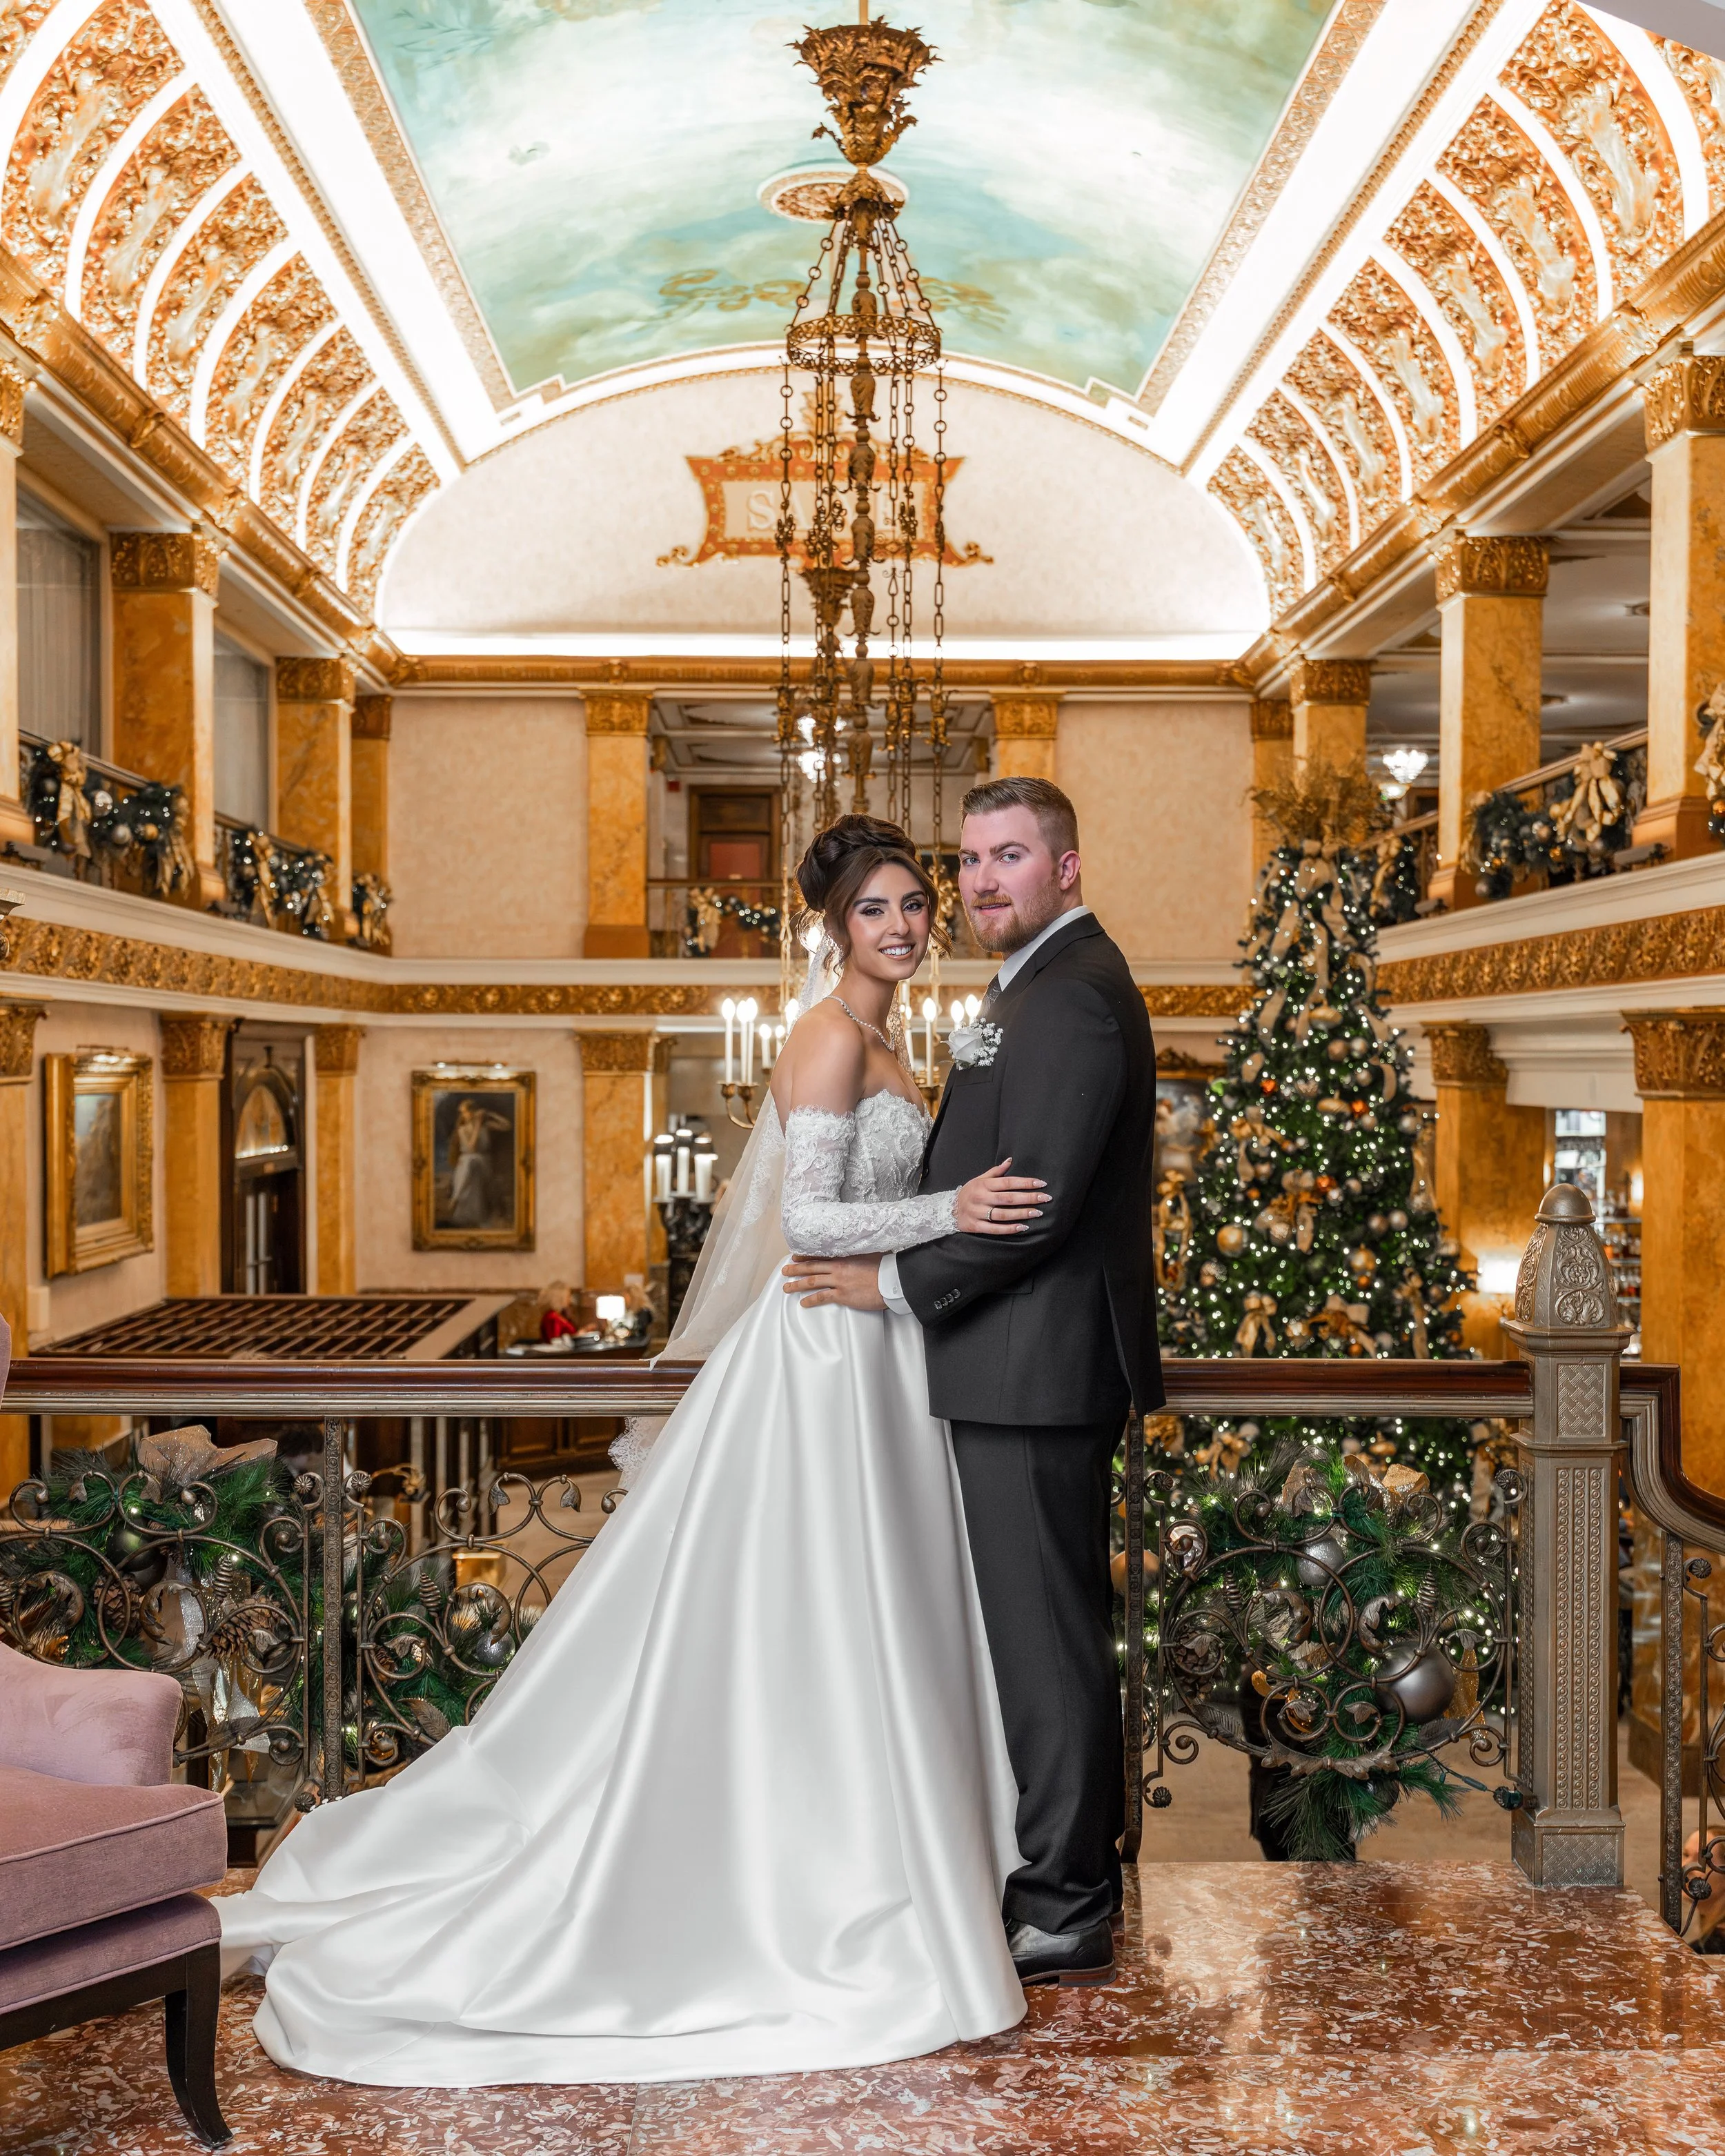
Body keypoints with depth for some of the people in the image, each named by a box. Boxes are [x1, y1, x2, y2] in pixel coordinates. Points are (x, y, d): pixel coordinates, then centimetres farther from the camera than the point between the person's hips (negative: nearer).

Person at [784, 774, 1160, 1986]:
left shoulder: (1070, 997, -17)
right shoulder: (1056, 982, 17)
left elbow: (1033, 1203, -23)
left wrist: (897, 1284, -13)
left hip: (1035, 1371, -11)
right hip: (1035, 1368, 11)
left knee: (1045, 1634, -1)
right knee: (1055, 1626, 18)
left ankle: (1064, 1912, 10)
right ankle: (1075, 1868, 31)